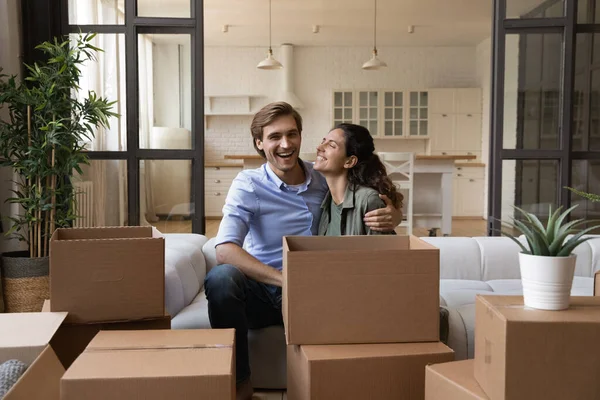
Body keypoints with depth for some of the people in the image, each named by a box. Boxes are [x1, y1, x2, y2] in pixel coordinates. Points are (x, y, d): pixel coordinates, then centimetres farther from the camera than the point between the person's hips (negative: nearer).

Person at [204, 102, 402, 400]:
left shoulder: (324, 180, 2)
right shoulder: (248, 185, -8)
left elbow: (372, 203, 8)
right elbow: (225, 250, -23)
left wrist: (392, 216, -19)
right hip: (263, 294, -1)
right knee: (221, 277, -34)